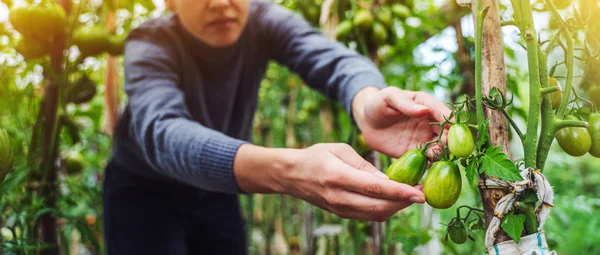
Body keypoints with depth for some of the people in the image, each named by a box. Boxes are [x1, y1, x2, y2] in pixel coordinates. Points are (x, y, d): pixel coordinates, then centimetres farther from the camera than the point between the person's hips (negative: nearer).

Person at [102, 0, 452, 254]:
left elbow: (332, 58, -37)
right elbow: (161, 131, -46)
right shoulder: (150, 45, -26)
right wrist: (287, 170, -64)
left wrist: (368, 104, -63)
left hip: (216, 193, 3)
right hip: (145, 192, -3)